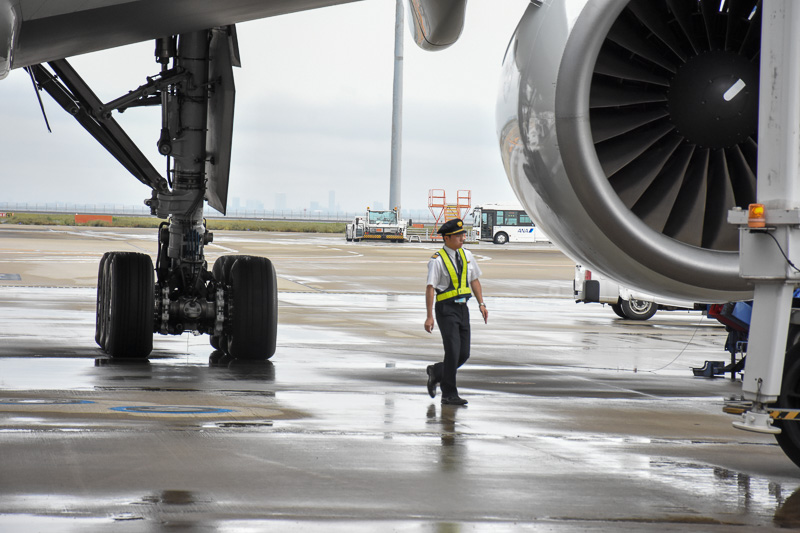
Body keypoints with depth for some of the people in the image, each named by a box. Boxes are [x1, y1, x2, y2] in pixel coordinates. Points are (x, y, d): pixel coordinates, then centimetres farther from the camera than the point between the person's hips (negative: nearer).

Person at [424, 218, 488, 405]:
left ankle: (436, 372, 30)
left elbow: (474, 280, 18)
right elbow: (430, 288, -11)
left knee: (464, 354, 5)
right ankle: (449, 395, 0)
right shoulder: (437, 260, -9)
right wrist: (429, 316, -16)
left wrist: (481, 304, 8)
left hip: (462, 307, 6)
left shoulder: (466, 255, 10)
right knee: (453, 351, -10)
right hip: (446, 308, -6)